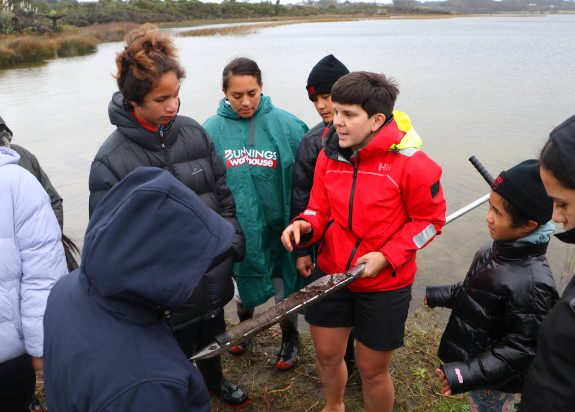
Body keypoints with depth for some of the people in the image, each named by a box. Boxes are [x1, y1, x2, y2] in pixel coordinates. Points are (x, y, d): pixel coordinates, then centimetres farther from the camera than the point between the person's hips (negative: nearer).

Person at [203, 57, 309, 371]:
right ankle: (245, 325, 52)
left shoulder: (286, 125, -11)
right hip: (237, 227, 2)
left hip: (277, 226, -1)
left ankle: (290, 338, 42)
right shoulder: (212, 130, -7)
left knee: (284, 287, 15)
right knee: (243, 283, 22)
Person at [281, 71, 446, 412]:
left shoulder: (410, 162, -18)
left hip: (385, 284, -4)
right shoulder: (329, 155, -3)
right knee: (327, 355, 21)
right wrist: (304, 226, -18)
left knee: (372, 370, 12)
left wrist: (387, 257, -18)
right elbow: (321, 208, 5)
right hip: (330, 274, 5)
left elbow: (430, 219, -9)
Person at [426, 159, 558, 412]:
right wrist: (438, 295, 23)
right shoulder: (496, 250, -6)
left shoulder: (532, 283, -32)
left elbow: (522, 348, -27)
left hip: (495, 383, -8)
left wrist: (467, 374, -30)